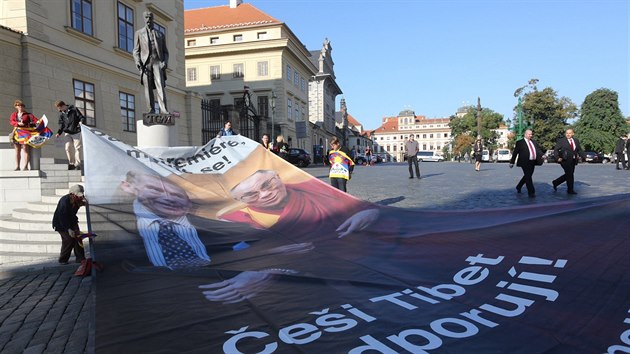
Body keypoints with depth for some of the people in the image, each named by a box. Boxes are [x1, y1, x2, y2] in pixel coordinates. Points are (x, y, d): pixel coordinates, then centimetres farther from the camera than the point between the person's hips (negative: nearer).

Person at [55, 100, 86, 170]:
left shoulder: (74, 109, -6)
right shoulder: (61, 114, 7)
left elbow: (82, 117, -6)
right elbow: (61, 124, 11)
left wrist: (81, 122, -29)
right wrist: (59, 132, -4)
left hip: (76, 132, -4)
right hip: (67, 133, 4)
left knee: (77, 148, -3)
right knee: (67, 147, -6)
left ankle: (77, 164, 3)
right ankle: (71, 163, 7)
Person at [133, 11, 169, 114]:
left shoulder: (160, 34, 22)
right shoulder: (138, 33, 19)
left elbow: (165, 51, 16)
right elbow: (136, 50, 12)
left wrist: (165, 62, -3)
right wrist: (137, 61, -7)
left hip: (157, 61, 0)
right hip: (145, 62, 0)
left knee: (160, 86, -14)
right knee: (148, 88, -5)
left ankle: (164, 110, -22)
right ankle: (151, 111, -5)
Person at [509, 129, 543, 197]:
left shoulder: (533, 142, 17)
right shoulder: (520, 142, -3)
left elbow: (538, 150, 11)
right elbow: (515, 152, -3)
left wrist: (542, 155, -10)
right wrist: (512, 162, -4)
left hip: (532, 162, 7)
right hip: (525, 162, -7)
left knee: (527, 176, 15)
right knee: (528, 177, -7)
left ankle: (518, 187, 34)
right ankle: (531, 192, -2)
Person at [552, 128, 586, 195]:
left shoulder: (576, 141, 13)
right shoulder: (561, 141, -3)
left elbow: (580, 150, 14)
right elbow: (556, 150, -6)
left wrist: (584, 156, -1)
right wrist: (558, 157, -20)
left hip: (573, 161, 6)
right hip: (565, 160, -6)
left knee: (568, 175, 11)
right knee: (570, 174, -6)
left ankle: (555, 182, 27)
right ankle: (570, 190, 4)